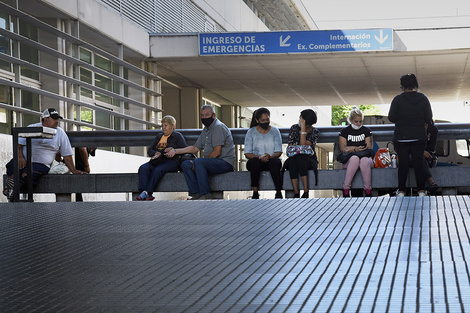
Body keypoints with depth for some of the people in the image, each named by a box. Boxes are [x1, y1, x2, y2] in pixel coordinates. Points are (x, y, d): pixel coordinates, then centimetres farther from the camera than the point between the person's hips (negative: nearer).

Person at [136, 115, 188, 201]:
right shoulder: (159, 136, 29)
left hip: (171, 161, -5)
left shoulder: (177, 136, 12)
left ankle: (147, 192, -41)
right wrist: (156, 153, 0)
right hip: (157, 161, 5)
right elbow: (149, 150, 23)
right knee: (143, 168, -26)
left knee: (157, 169, -36)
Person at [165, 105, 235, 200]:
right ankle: (196, 194, -13)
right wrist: (175, 151, 19)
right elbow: (195, 148, 24)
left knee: (199, 162, -31)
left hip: (225, 162, -10)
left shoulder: (218, 127, -12)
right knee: (185, 164, -1)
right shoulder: (206, 130, 19)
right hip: (212, 162, 10)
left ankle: (206, 195, -28)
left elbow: (217, 152, -19)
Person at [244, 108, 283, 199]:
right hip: (255, 162, 0)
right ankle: (255, 192, -35)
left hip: (272, 161, 0)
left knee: (274, 162, -35)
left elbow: (279, 152, 0)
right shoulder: (251, 132, 5)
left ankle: (279, 192, -36)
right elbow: (247, 153, -3)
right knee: (255, 161, -36)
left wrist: (270, 157, -22)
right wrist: (259, 157, -23)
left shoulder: (275, 131, 8)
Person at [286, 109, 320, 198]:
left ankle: (306, 193, -41)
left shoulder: (315, 132, -2)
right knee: (292, 160, -35)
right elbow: (289, 146, 4)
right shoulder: (294, 128, 7)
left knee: (300, 158, -38)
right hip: (294, 159, 2)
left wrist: (303, 128, -18)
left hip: (309, 160, -2)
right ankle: (296, 194, -41)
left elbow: (303, 146, -16)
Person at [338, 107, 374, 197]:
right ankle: (345, 190, -36)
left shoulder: (366, 130, 13)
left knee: (364, 161, -38)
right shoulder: (344, 131, 10)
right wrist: (356, 149, -15)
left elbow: (369, 148, 7)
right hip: (349, 159, -1)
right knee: (355, 159, -39)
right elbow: (343, 149, 2)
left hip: (365, 157, 1)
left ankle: (368, 191, -35)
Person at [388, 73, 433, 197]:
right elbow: (428, 119, 0)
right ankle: (421, 190, 10)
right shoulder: (423, 99, -1)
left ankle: (401, 190, 9)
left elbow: (391, 118, -6)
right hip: (419, 138, 2)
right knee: (418, 163, 8)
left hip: (401, 138, -2)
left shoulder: (398, 99, -9)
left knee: (403, 164, 5)